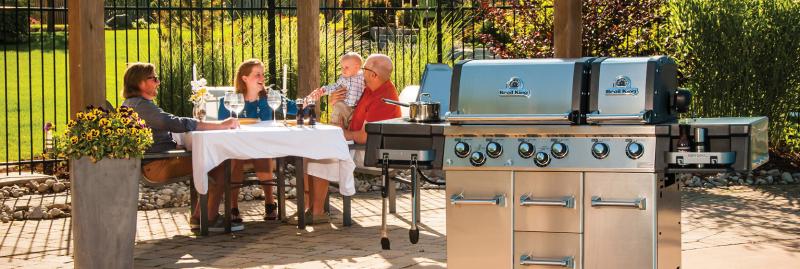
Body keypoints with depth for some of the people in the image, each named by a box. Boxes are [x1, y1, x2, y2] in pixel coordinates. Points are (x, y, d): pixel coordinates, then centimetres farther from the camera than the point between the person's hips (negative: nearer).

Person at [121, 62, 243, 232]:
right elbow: (177, 123, -24)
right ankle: (210, 219, -12)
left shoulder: (131, 104, 21)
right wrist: (221, 125, -22)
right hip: (157, 165, -11)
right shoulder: (141, 105, -14)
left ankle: (199, 217, 5)